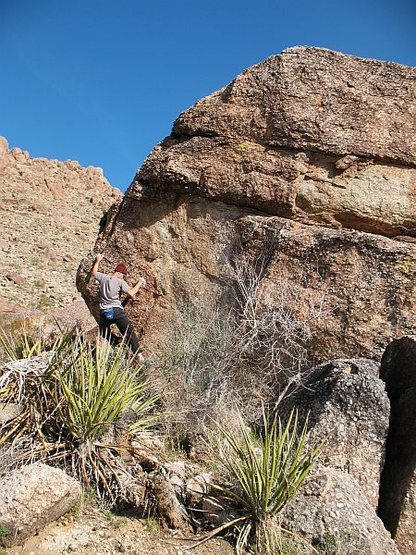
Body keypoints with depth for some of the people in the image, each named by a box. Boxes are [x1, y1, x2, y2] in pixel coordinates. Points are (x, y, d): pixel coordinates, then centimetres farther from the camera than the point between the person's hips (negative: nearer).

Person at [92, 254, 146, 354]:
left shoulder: (103, 277, 8)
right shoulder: (121, 282, -4)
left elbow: (94, 272, 29)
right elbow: (131, 293, -12)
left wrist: (98, 261, 42)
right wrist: (139, 283, 0)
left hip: (104, 312, 3)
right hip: (117, 311, -3)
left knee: (105, 335, 22)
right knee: (130, 333, 2)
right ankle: (137, 353, -3)